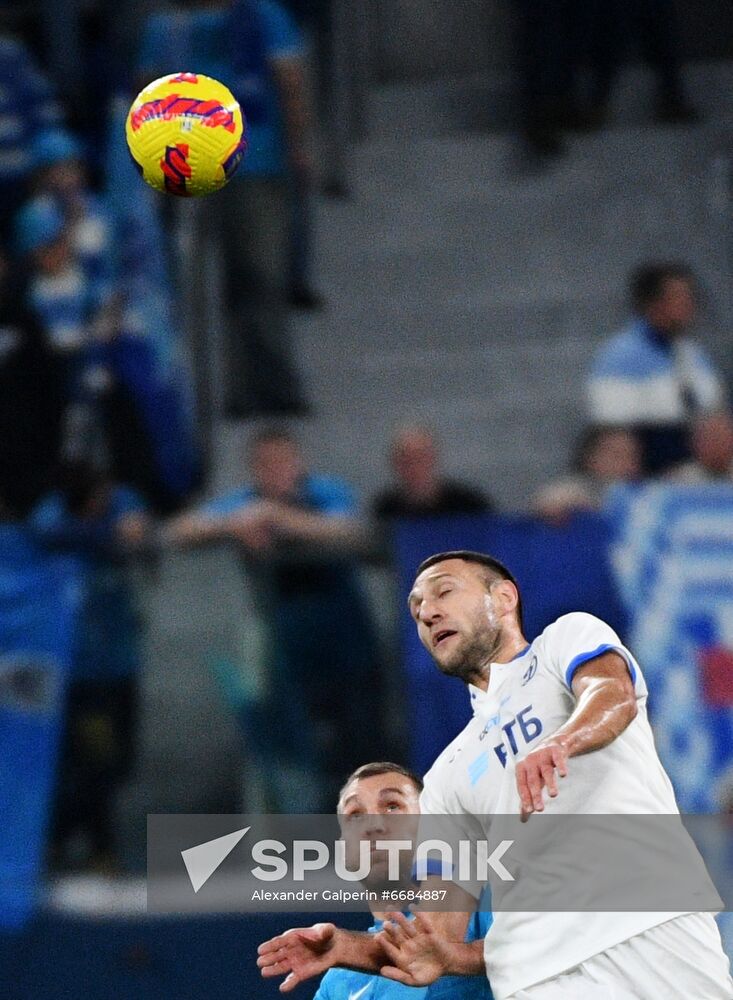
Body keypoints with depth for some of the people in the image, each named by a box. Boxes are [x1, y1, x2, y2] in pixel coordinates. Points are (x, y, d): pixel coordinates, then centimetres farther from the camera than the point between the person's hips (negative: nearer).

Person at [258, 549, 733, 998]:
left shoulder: (569, 636, 16)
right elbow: (439, 939, 18)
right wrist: (349, 948, -2)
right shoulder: (449, 776, 25)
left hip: (653, 932, -3)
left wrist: (561, 743, -31)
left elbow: (615, 696, -9)